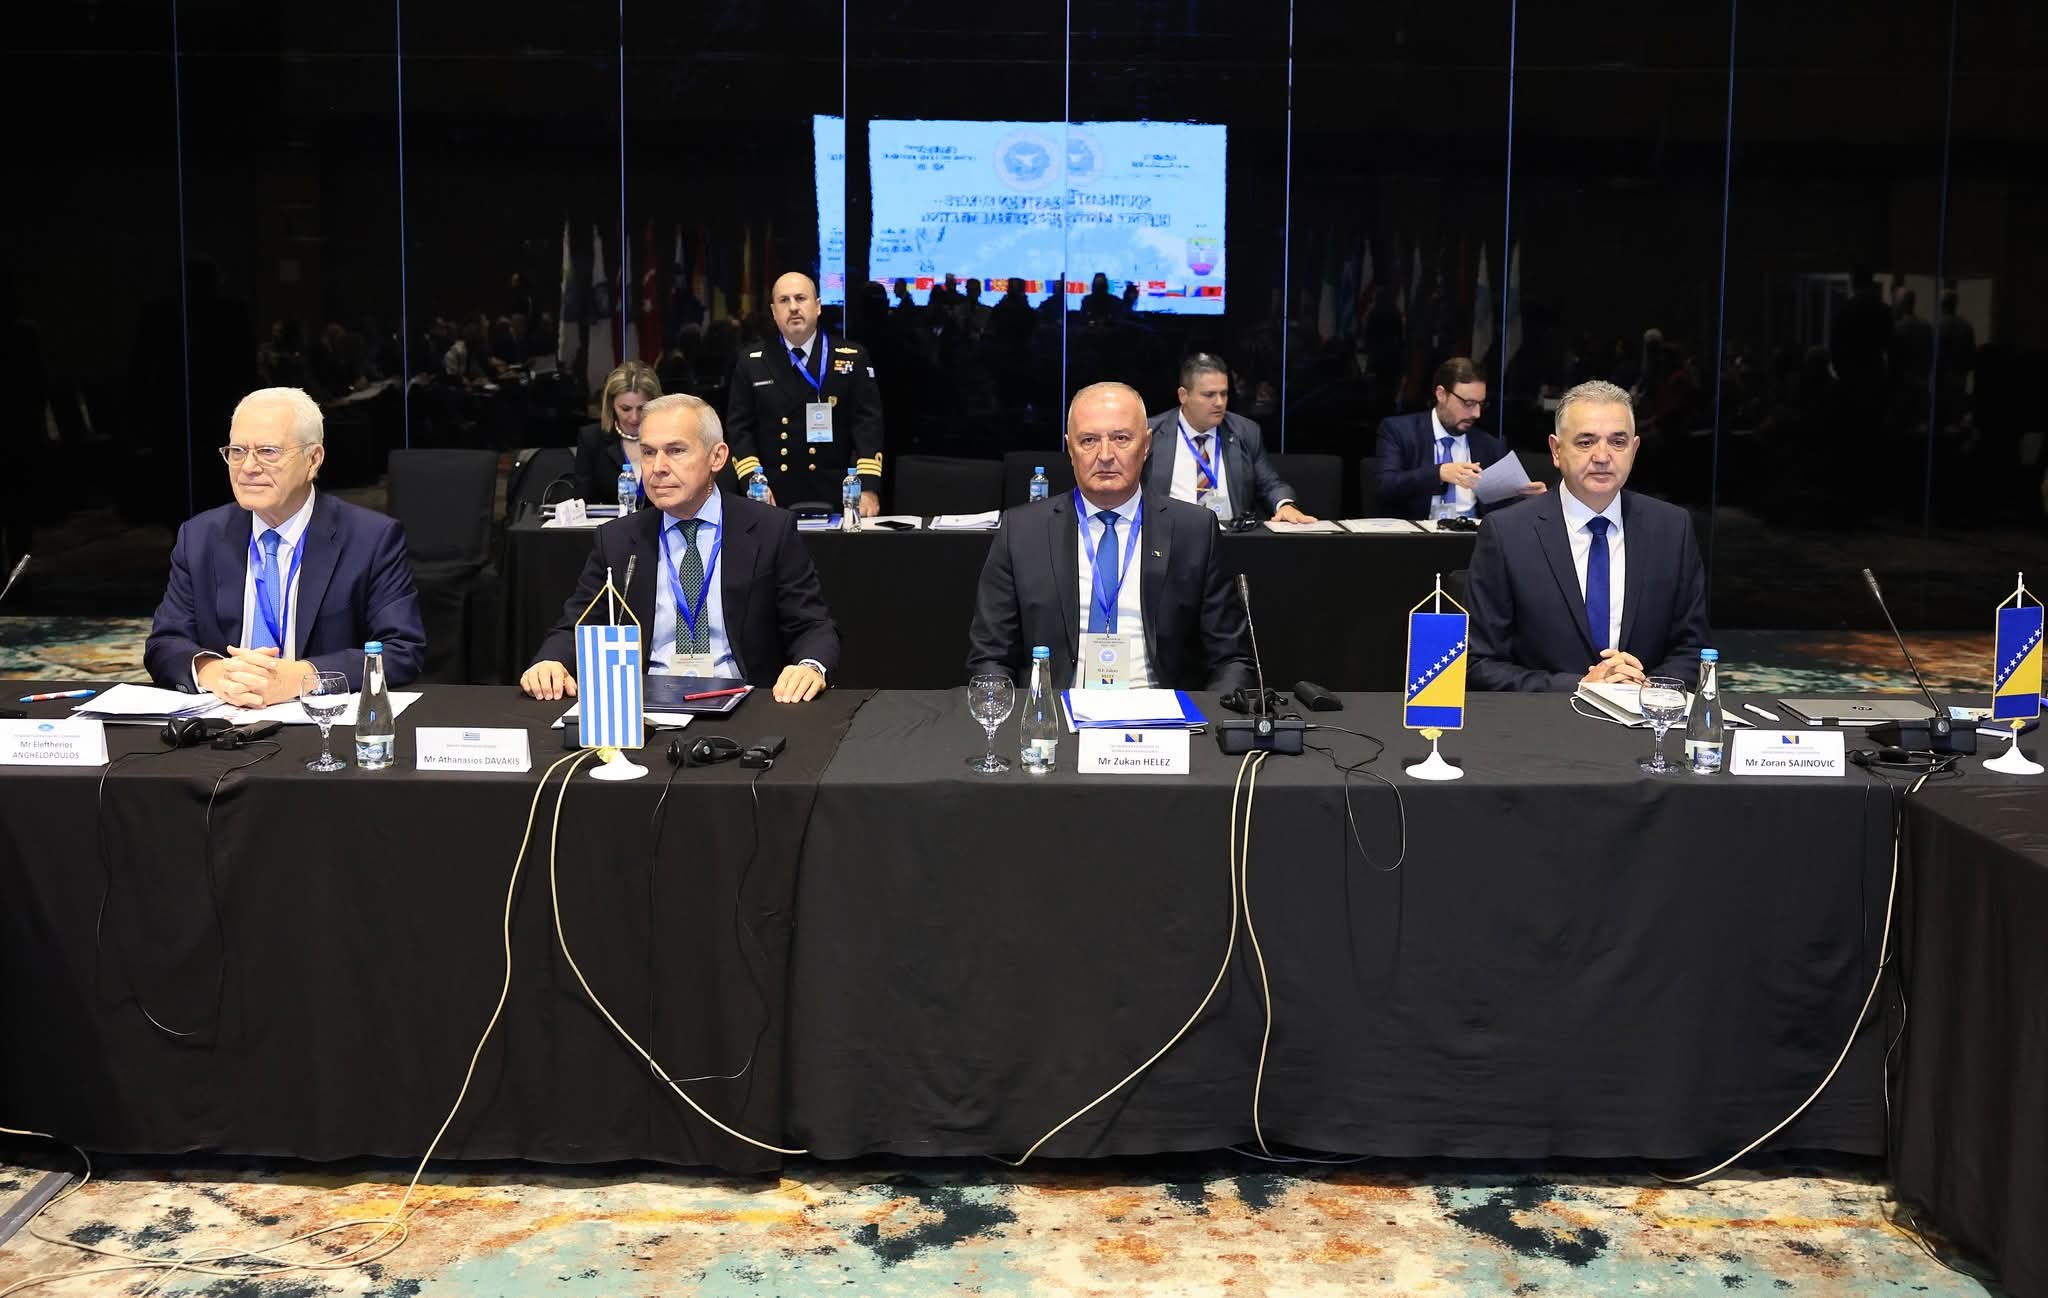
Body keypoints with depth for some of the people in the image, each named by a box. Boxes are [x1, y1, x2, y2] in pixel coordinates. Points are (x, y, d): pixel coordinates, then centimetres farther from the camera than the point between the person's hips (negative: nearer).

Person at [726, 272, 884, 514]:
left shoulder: (853, 358, 3)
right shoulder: (751, 363, 8)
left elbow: (868, 424, -3)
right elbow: (740, 428, 5)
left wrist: (868, 488, -15)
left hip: (835, 497, -1)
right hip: (774, 500, 1)